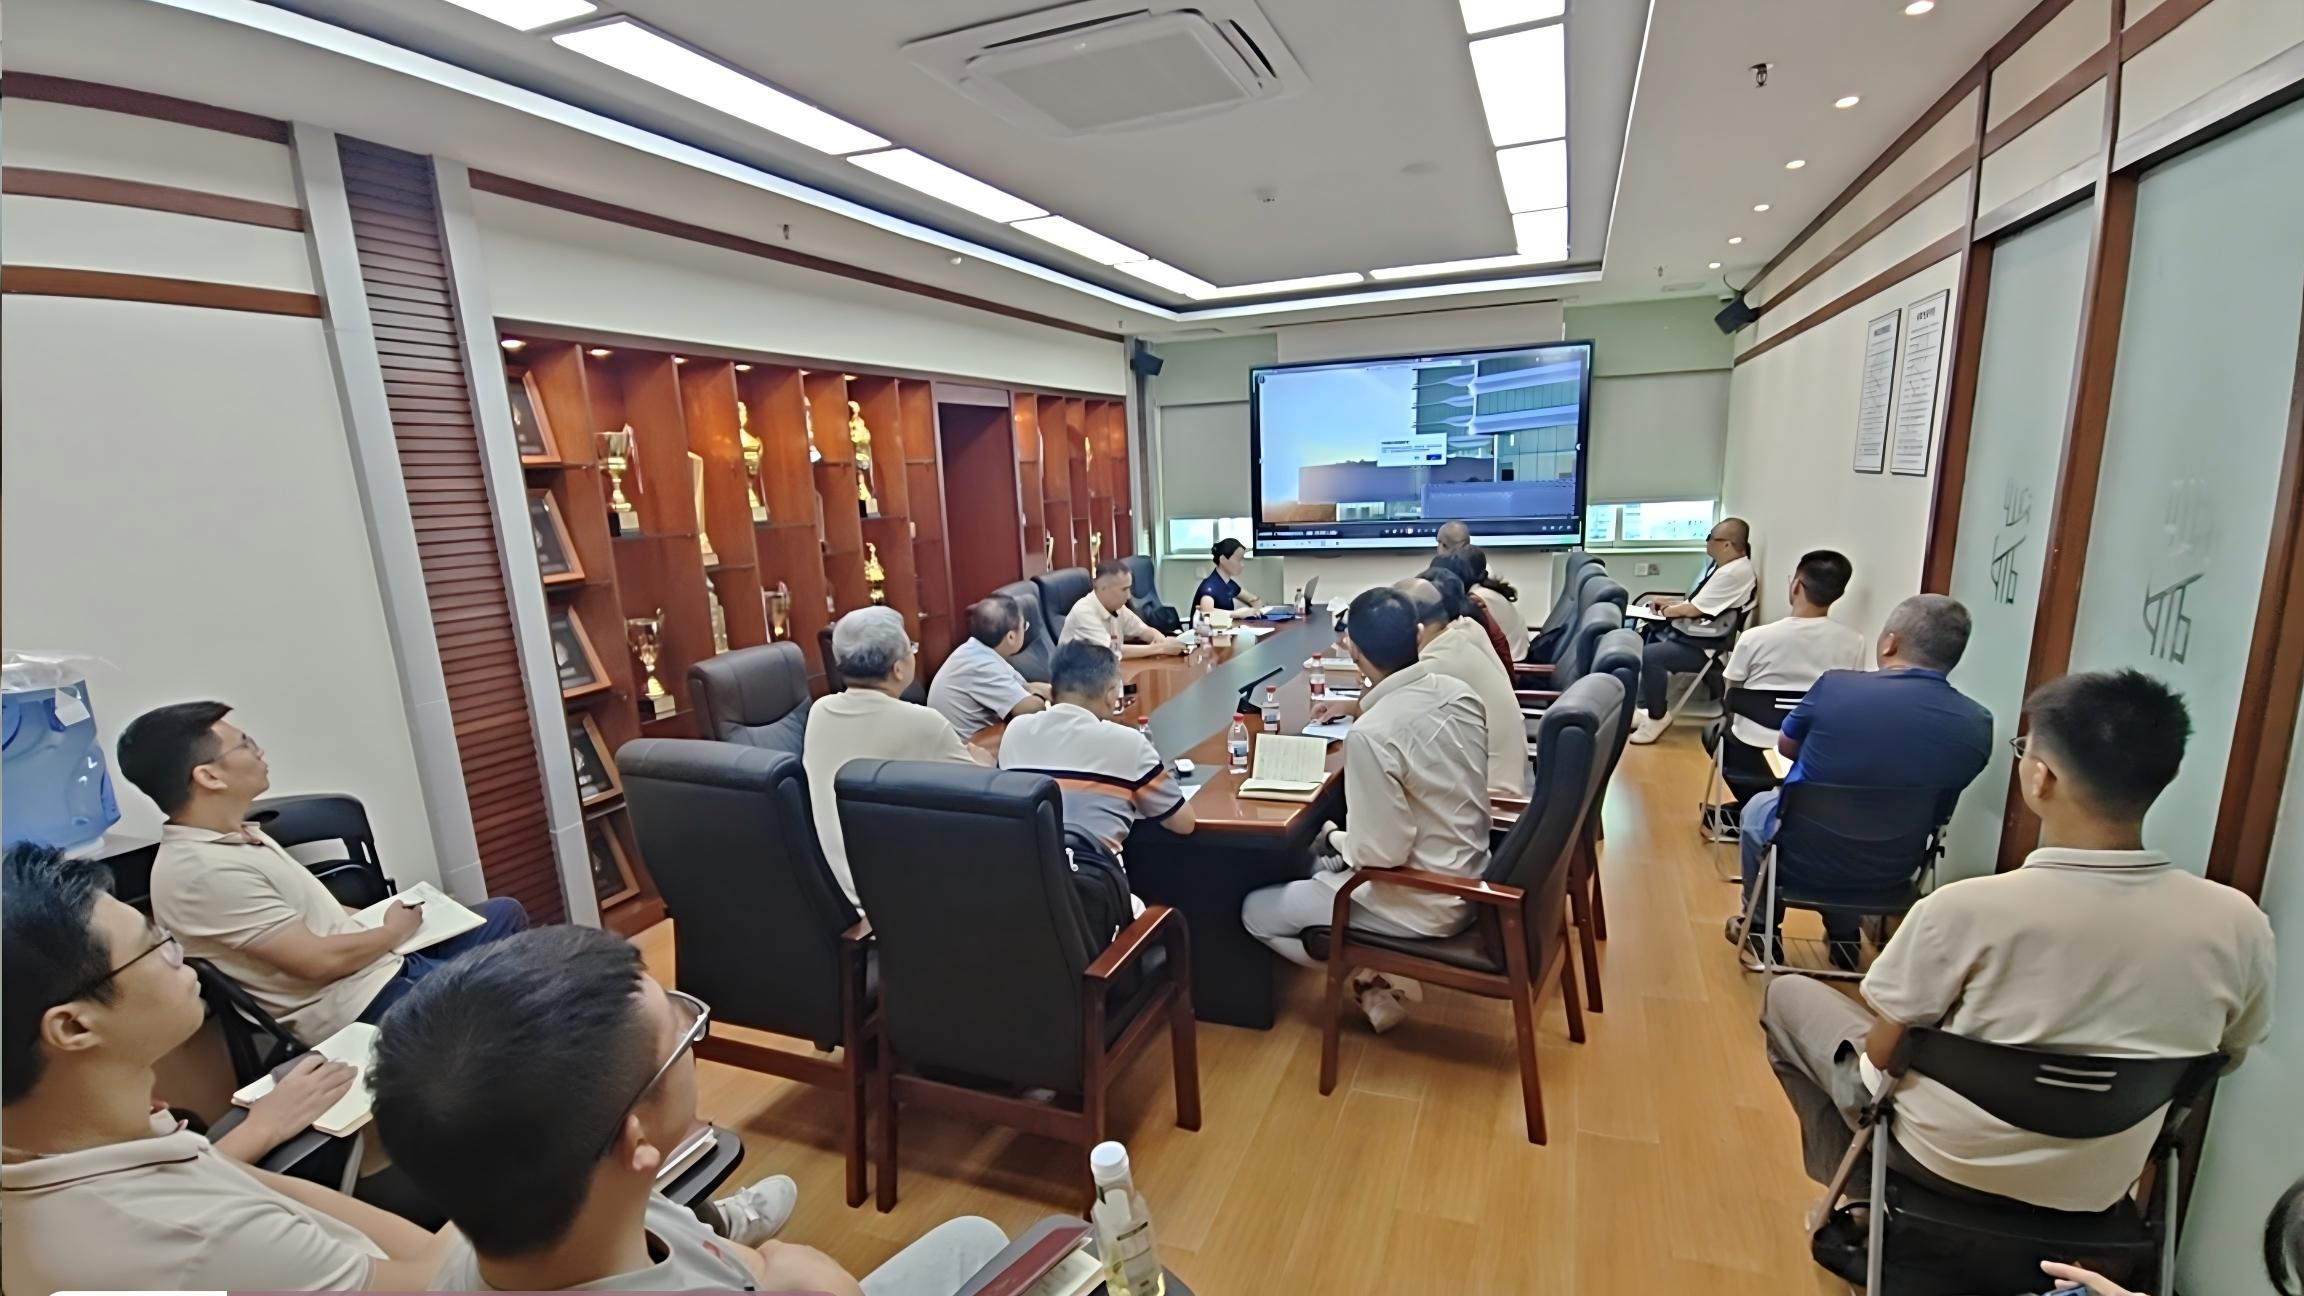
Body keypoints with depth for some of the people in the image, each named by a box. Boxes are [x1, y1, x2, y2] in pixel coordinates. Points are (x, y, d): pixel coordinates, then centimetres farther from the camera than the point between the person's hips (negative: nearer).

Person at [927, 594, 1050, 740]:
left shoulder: (978, 650, 1)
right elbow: (1030, 708, -29)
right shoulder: (983, 666, -26)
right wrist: (1040, 697, -9)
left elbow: (1025, 688, 9)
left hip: (970, 736, 8)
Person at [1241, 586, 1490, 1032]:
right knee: (1321, 861, 27)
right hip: (1470, 879, 8)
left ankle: (1374, 982, 7)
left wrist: (1335, 839, -5)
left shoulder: (1370, 735, -29)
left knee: (1255, 911, 6)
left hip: (1424, 905, -8)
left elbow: (1381, 853, -25)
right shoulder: (1460, 694, -6)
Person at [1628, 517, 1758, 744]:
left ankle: (1658, 717, -8)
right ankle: (1644, 707, 15)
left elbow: (1693, 610, -21)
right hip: (1687, 632, 11)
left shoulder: (1735, 573, -22)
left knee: (1649, 656, -27)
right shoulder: (1721, 564, 10)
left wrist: (1667, 610, -2)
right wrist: (1670, 603, 5)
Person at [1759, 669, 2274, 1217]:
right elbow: (2219, 1060, 2)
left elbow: (1881, 1055, -18)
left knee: (1791, 995, 17)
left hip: (1951, 1160, -4)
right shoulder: (2240, 924, -17)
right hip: (2099, 1188, 5)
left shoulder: (1968, 907, -31)